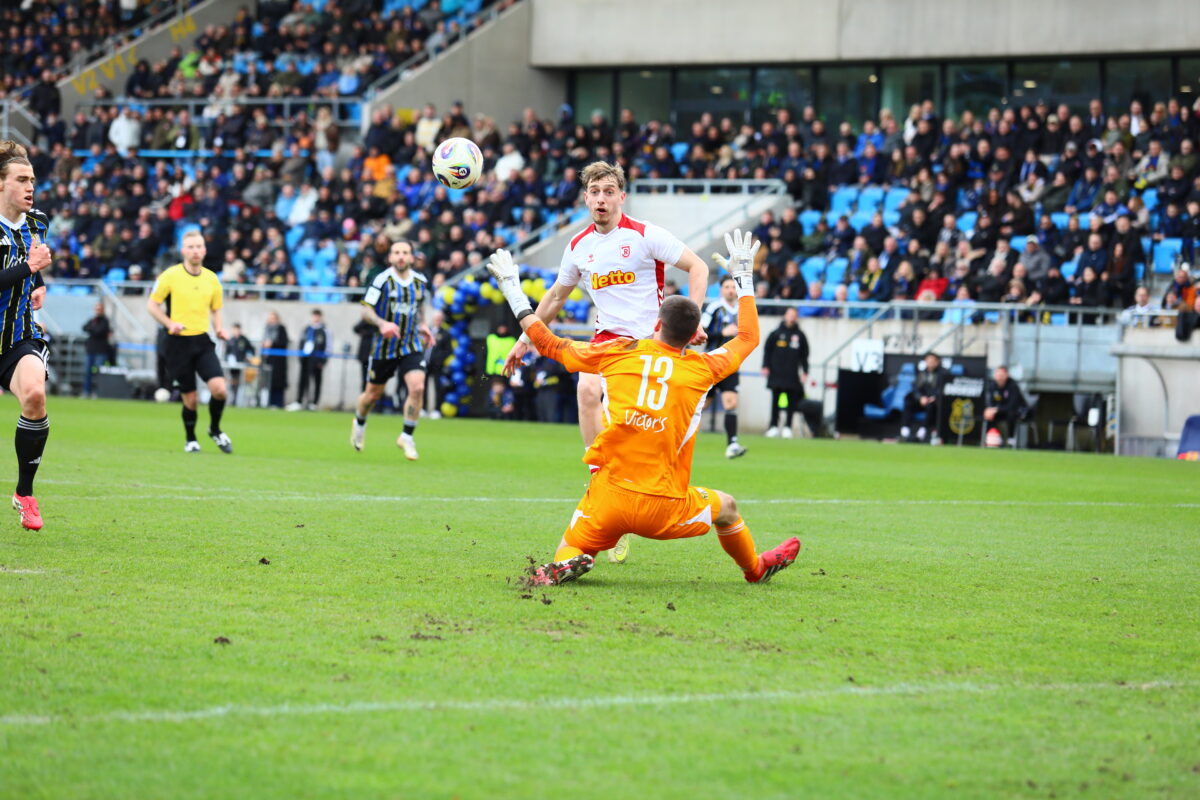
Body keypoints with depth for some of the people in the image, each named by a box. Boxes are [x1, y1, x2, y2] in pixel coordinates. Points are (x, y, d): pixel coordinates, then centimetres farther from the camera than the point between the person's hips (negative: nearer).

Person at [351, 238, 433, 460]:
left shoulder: (420, 281, 3)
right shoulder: (382, 280, -11)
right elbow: (366, 310, -11)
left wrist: (422, 325, 7)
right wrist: (382, 323, -29)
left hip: (411, 347, 2)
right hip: (384, 347, -2)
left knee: (417, 388, -19)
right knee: (373, 394, 10)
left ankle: (407, 437, -3)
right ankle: (359, 423, 44)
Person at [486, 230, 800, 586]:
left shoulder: (618, 353, 3)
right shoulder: (701, 369, 3)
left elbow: (550, 344, 14)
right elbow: (748, 337, 22)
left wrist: (514, 293, 26)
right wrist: (744, 278, 33)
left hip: (608, 497, 0)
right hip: (664, 506, 0)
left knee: (570, 549, 17)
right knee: (725, 507, 28)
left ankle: (566, 564, -17)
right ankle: (755, 568, 47)